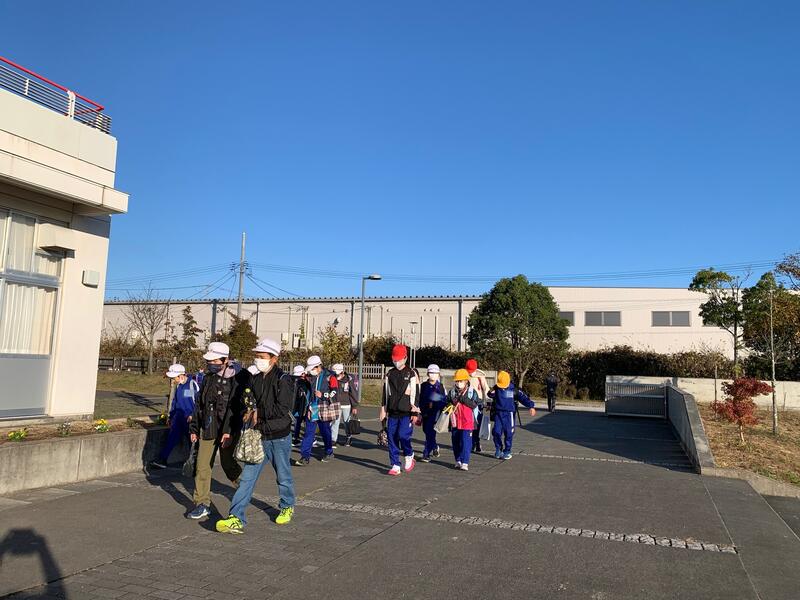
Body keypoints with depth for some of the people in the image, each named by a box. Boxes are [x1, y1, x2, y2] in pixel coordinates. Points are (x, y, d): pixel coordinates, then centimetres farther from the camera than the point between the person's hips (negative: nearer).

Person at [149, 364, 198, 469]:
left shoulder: (193, 384, -13)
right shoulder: (178, 386, 12)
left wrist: (193, 415, -18)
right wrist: (170, 416, 24)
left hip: (189, 418, -6)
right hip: (179, 415, 6)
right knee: (172, 437, -4)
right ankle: (162, 459, -6)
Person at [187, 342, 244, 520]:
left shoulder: (236, 378, -11)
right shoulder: (208, 378, 12)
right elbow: (199, 404, 17)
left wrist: (228, 430, -21)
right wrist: (194, 428, 16)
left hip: (227, 430, -6)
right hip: (207, 429, 6)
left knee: (228, 464, 7)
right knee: (202, 467, 3)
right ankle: (202, 504, 13)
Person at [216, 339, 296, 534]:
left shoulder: (283, 380, -14)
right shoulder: (253, 380, 6)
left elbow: (283, 409, -23)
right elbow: (242, 404, 10)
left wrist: (258, 413, -16)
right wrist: (246, 413, -12)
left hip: (279, 437, -5)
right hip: (258, 437, 5)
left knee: (283, 476, 14)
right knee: (247, 478, -1)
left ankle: (287, 507, 37)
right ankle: (237, 519, 1)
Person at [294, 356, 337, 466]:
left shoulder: (329, 376, -9)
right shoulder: (311, 377, 10)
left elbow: (334, 392, -12)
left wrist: (322, 395, -19)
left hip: (324, 409, -5)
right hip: (312, 408, 5)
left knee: (325, 431, 9)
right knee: (309, 432, -1)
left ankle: (329, 453, 29)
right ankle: (305, 456, -2)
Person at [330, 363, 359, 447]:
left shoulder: (349, 380, -12)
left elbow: (354, 394, -8)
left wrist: (355, 406, -8)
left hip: (346, 405, -3)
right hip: (336, 405, 3)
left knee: (346, 422, 10)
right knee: (335, 422, -4)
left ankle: (348, 438, 31)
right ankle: (333, 440, -1)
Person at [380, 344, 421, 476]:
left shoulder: (412, 374, -1)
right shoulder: (389, 374, 11)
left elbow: (416, 394, -3)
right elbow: (385, 393, 16)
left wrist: (415, 412, -7)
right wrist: (383, 410, 12)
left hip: (406, 413, -4)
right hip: (392, 413, 5)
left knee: (403, 435, -16)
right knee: (392, 439, 3)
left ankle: (409, 456, 11)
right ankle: (395, 465, 12)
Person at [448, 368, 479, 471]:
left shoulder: (472, 392, -3)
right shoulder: (452, 392, 7)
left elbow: (474, 404, -12)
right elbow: (447, 402, 9)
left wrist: (464, 399, -22)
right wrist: (449, 403, -14)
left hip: (467, 422, -4)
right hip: (455, 422, 4)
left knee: (465, 442, -7)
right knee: (456, 443, 11)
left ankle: (465, 462, -4)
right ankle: (458, 461, 25)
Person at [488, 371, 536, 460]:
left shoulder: (514, 390, -4)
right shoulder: (496, 388, 3)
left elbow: (523, 397, -10)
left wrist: (531, 406, -22)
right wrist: (491, 392, -18)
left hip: (509, 414, -1)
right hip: (498, 413, 2)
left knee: (508, 433, 0)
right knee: (496, 432, -3)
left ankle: (507, 452, 14)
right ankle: (498, 449, 20)